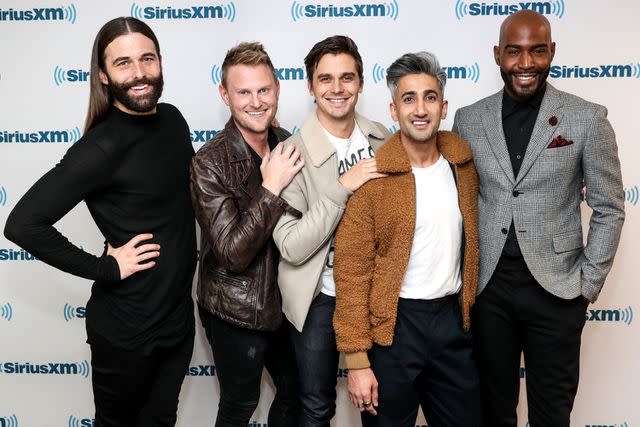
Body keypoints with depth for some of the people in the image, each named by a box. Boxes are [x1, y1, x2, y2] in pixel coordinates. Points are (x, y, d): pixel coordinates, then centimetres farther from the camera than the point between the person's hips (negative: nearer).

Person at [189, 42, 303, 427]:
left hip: (283, 301, 6)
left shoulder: (285, 143, -4)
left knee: (295, 391, 23)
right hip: (236, 312, -6)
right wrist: (271, 188, -31)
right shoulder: (210, 163, -22)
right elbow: (234, 253, -26)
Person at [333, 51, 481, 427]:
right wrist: (357, 360, -13)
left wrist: (467, 308, 12)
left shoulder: (462, 163, 1)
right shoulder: (371, 178, -13)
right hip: (393, 325, -4)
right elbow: (352, 273, -12)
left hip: (452, 320, 4)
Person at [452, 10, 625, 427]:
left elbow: (609, 209, 0)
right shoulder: (469, 120, 2)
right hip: (487, 287, 2)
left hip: (555, 288, -2)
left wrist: (588, 284, -4)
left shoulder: (587, 119, -4)